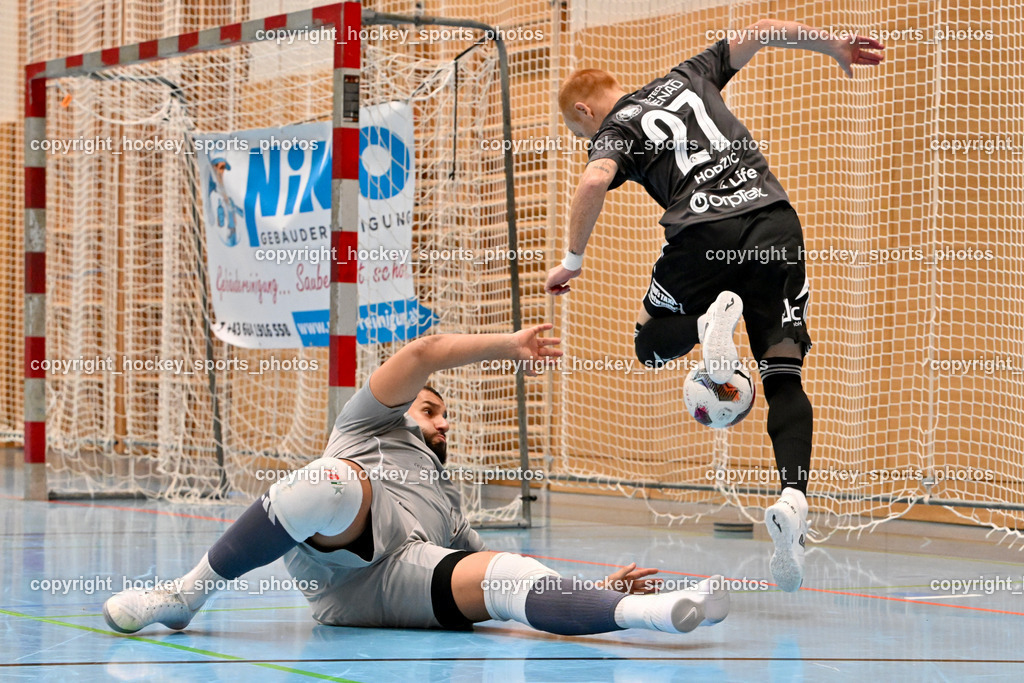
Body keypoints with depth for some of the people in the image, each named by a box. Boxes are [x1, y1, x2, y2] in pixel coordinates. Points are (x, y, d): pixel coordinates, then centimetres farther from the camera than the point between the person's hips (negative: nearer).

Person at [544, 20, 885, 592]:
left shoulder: (615, 130, 12)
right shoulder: (687, 77, 27)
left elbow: (596, 181, -8)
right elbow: (763, 30, 27)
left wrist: (573, 260, -2)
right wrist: (835, 46, 33)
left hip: (704, 233, -4)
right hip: (775, 218, 4)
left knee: (651, 345, 23)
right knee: (784, 375, 3)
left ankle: (711, 318, -11)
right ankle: (793, 496, -21)